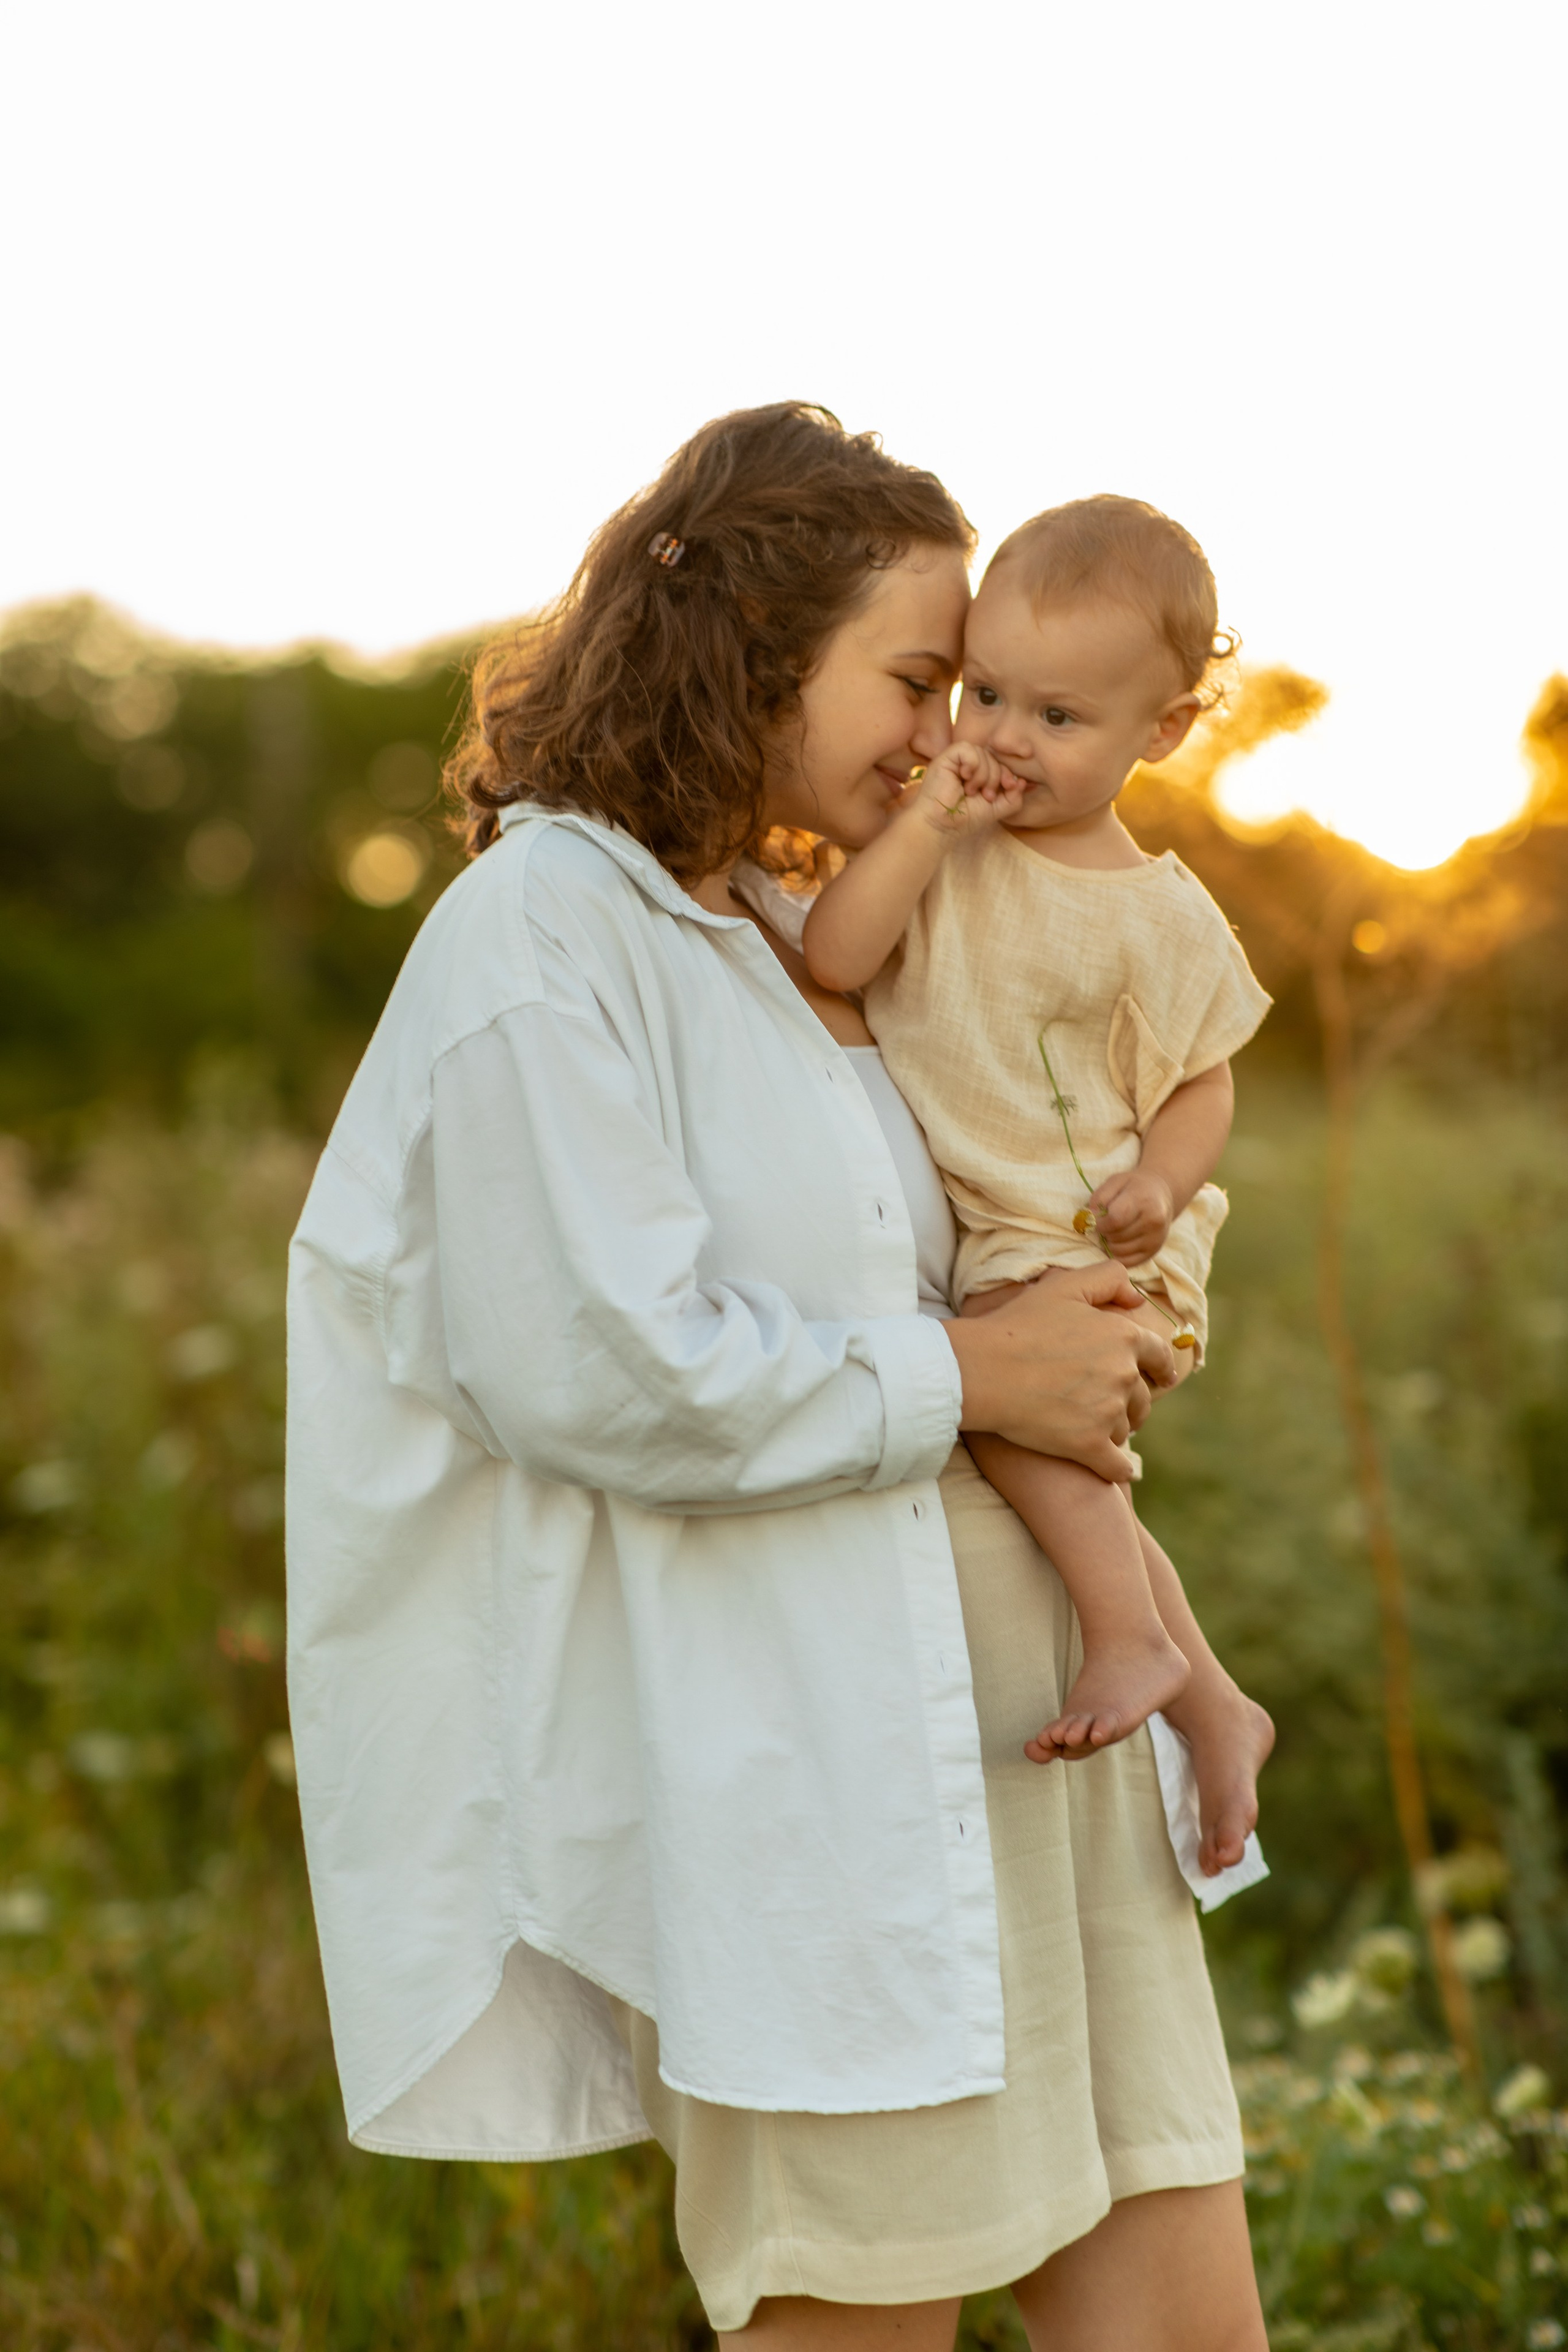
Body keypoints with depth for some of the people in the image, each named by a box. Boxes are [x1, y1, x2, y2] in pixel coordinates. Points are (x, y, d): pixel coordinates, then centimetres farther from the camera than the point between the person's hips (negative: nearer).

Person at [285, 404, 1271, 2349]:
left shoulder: (786, 942, 18)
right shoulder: (545, 932, -10)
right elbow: (604, 1369, -20)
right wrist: (965, 1375, -12)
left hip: (1009, 1729, 9)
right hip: (797, 1780, -9)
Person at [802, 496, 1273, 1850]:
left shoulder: (1158, 916, -5)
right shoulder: (941, 854, 2)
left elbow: (1203, 1084, 1)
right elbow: (832, 960, -11)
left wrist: (1156, 1184, -18)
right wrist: (927, 823, -18)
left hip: (1095, 1244, -5)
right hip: (967, 1240, 6)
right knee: (1076, 1478, 13)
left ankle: (1131, 1639, -24)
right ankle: (1203, 1699, 30)